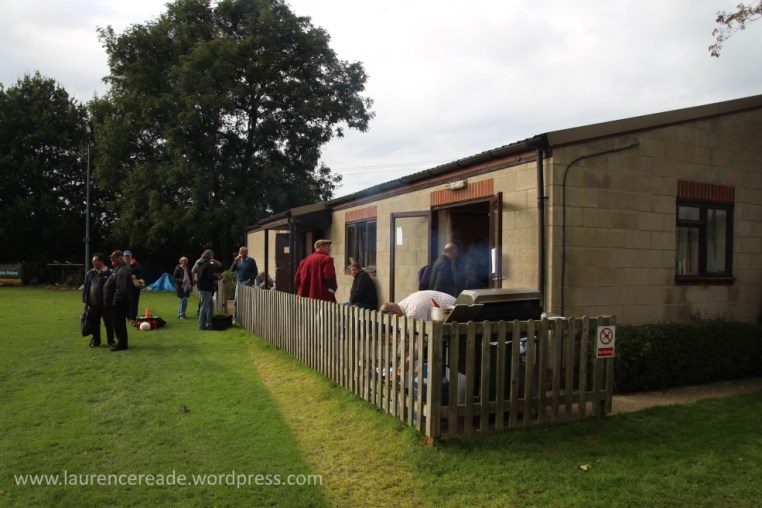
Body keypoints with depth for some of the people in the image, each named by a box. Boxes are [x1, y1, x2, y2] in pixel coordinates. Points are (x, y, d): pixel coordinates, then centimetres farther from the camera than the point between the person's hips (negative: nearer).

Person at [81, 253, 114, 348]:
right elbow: (85, 287, 14)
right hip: (93, 304, 5)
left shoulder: (109, 273, -6)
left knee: (109, 323, 3)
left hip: (105, 304, -5)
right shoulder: (90, 273, 10)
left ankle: (111, 341, 15)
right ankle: (96, 341, 25)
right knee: (94, 324, 12)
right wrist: (85, 300, 8)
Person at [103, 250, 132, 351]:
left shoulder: (122, 271, -21)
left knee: (119, 323, -4)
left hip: (119, 303, -11)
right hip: (116, 302, 11)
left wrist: (115, 301, -23)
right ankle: (121, 342, 26)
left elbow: (121, 289, -27)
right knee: (118, 323, 17)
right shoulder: (118, 269, 14)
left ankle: (122, 344, 4)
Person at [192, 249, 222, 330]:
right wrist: (218, 277, -1)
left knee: (211, 304, 17)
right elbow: (210, 277, -20)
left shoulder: (199, 263, 11)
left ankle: (208, 323, 21)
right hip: (206, 288, -9)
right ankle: (202, 325, 4)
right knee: (204, 306, -2)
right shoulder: (208, 265, -17)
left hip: (201, 286, 9)